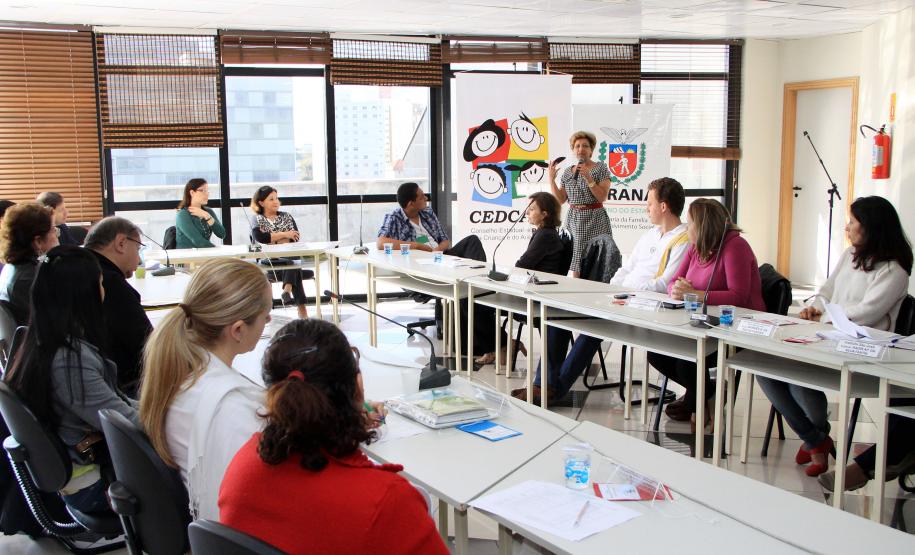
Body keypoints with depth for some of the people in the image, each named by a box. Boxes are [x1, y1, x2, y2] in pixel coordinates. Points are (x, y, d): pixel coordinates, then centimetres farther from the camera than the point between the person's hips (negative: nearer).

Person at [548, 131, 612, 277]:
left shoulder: (601, 169, -1)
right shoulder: (567, 172, 12)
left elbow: (602, 197, -10)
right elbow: (560, 200, 10)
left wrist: (588, 178, -18)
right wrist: (552, 180, 1)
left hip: (594, 220, -4)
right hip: (573, 219, 4)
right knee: (575, 267, 2)